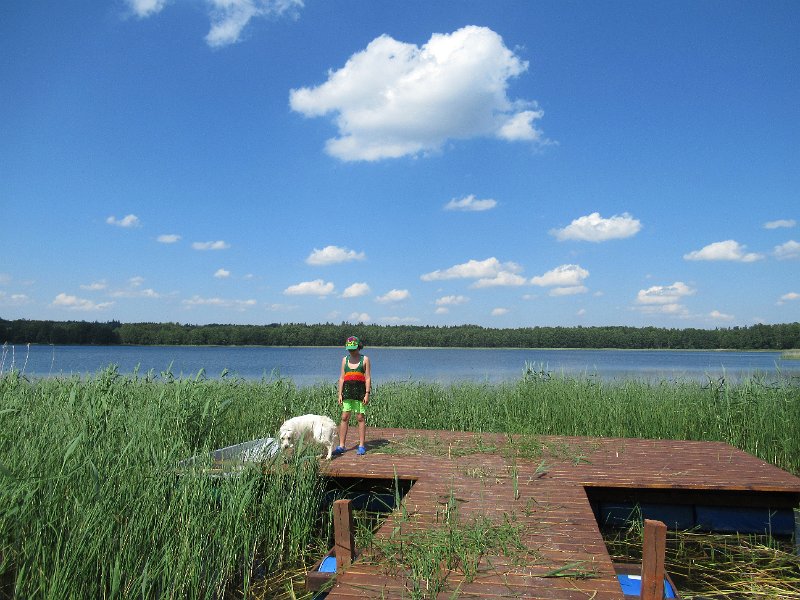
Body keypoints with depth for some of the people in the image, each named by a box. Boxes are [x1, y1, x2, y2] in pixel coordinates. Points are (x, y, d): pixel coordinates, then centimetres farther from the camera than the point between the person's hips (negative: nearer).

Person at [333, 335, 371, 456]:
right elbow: (341, 378, 11)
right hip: (347, 390, 3)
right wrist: (340, 394, 4)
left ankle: (361, 446, 7)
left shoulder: (365, 359, 3)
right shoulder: (345, 359, 12)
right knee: (344, 418, 1)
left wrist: (367, 394, -8)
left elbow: (367, 378, 0)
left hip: (360, 391, -3)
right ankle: (341, 445, 6)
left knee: (360, 418, 0)